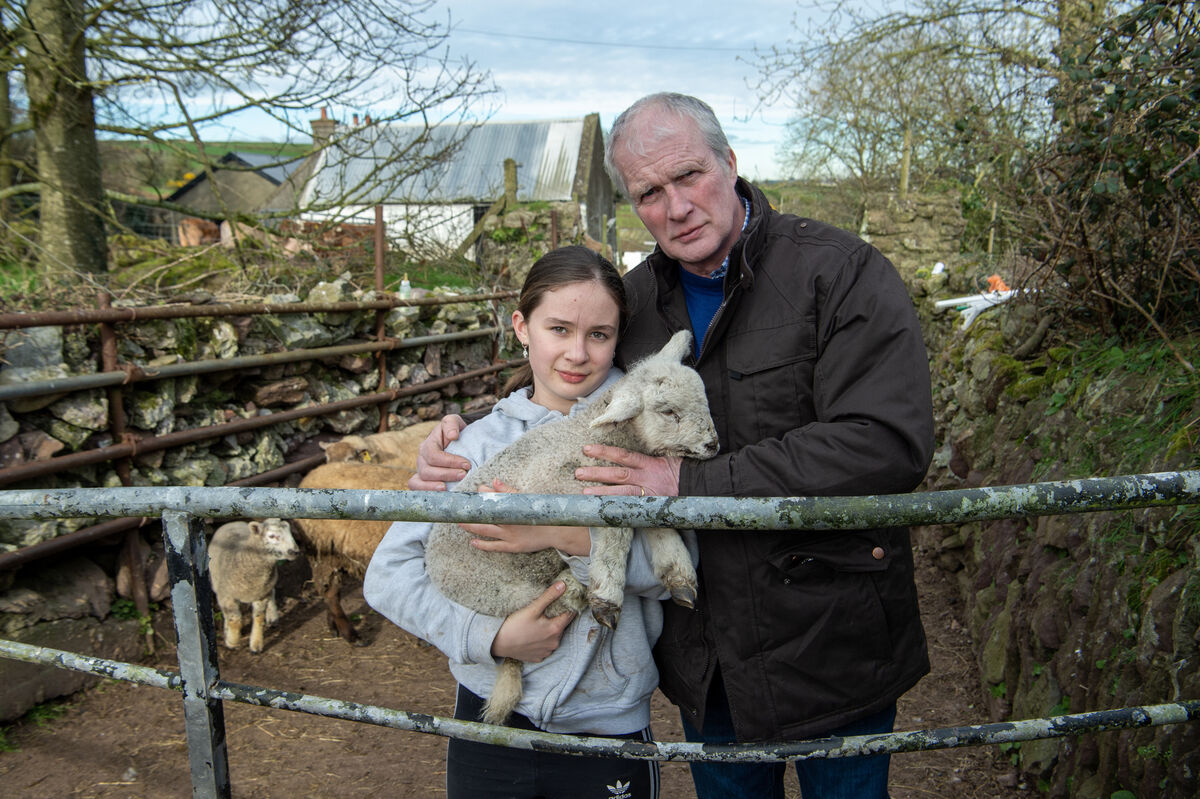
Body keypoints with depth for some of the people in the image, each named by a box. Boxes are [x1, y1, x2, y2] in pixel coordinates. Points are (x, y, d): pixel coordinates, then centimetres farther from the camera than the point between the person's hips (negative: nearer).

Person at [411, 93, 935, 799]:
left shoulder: (842, 271, -15)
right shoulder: (633, 299, 2)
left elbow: (887, 444, -27)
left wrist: (692, 485, -26)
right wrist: (464, 441, -4)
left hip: (830, 642, -4)